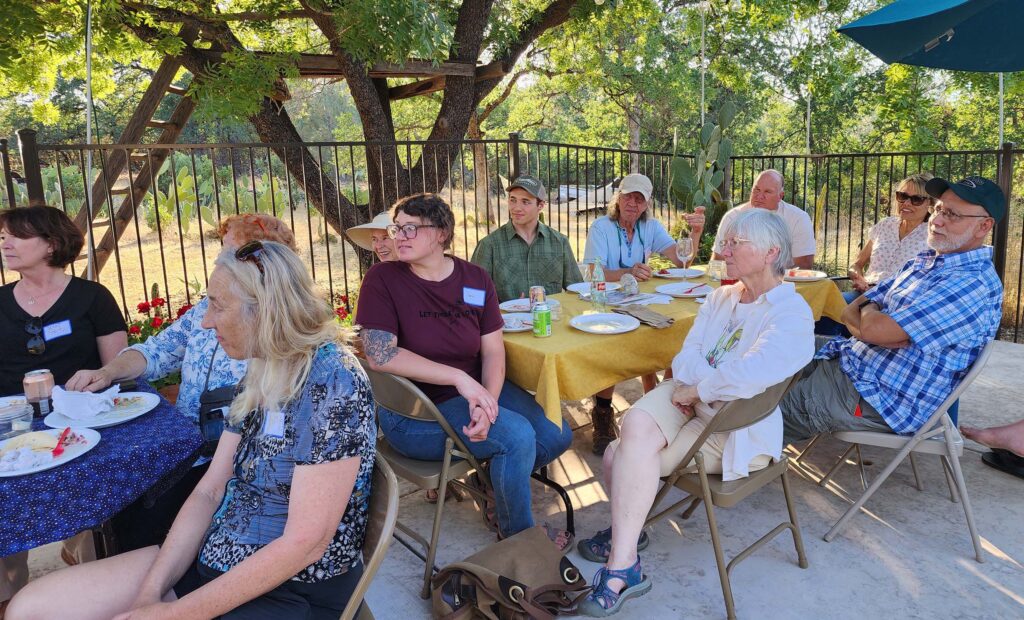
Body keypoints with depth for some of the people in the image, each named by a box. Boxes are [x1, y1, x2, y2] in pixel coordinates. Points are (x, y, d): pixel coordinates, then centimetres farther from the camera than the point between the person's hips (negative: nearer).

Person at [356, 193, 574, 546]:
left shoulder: (476, 279, 2)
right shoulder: (383, 279, -11)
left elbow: (493, 350, -2)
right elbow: (379, 355, -22)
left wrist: (488, 400, -22)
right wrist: (459, 378, -27)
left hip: (475, 389, 6)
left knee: (556, 436, -6)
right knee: (517, 435, -24)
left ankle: (498, 489, 21)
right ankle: (517, 533, 3)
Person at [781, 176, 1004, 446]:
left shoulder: (975, 283, -21)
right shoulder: (924, 261, 11)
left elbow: (872, 329, -26)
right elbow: (850, 312, 9)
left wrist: (867, 309, -2)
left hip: (879, 401, -9)